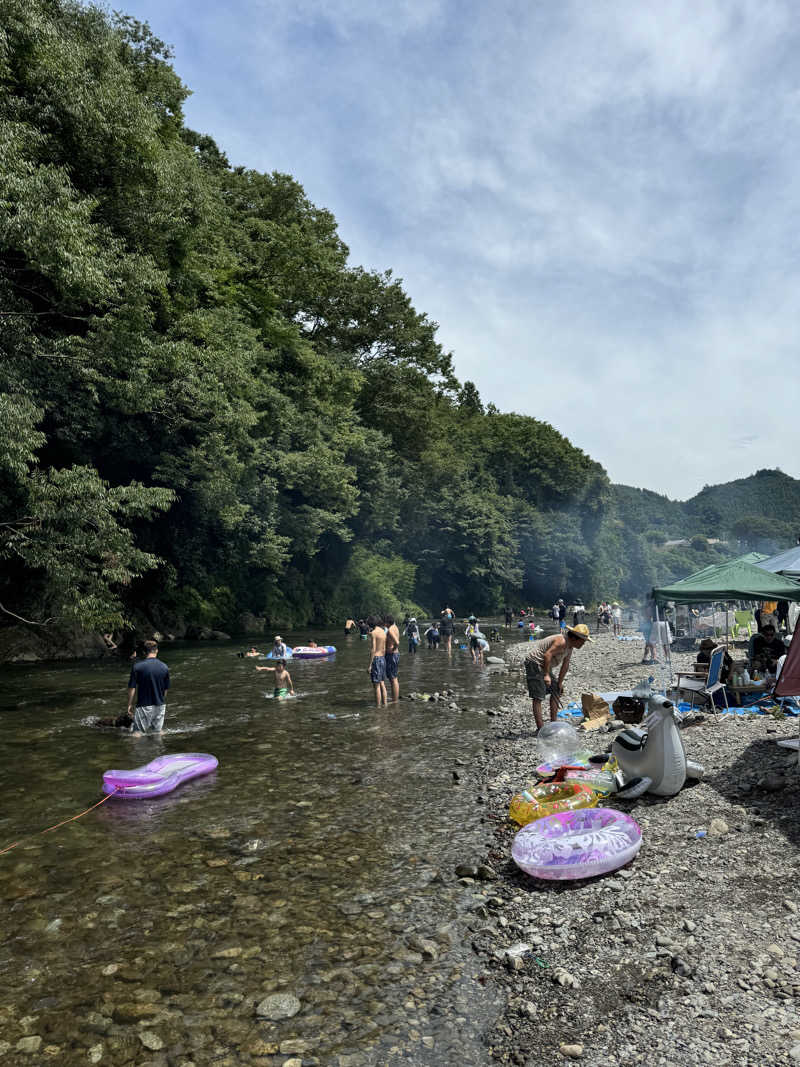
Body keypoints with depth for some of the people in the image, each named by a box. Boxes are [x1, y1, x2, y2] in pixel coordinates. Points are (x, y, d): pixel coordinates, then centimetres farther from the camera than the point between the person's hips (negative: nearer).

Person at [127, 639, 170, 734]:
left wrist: (130, 704, 4)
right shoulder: (164, 667, -2)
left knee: (139, 732, 2)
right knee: (158, 732, 14)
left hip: (144, 706, -3)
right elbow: (166, 689, 6)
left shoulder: (137, 666, -11)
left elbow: (132, 688, -8)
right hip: (160, 705, 3)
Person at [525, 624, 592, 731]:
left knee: (556, 692, 13)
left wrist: (560, 683, 10)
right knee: (538, 697, -11)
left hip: (545, 666, 11)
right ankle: (540, 728, -10)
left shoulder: (570, 646, 7)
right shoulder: (562, 641, -24)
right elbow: (547, 655, -35)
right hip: (534, 663, -11)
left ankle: (553, 724, 18)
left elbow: (565, 666, 11)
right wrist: (546, 675, -35)